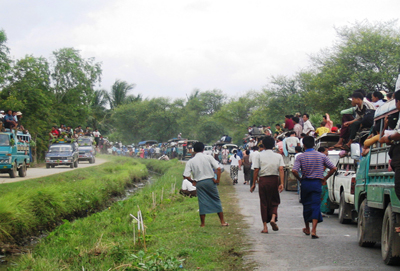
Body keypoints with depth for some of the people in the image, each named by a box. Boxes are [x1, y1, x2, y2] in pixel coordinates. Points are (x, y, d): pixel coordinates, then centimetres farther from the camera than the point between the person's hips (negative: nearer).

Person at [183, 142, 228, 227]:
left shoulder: (190, 162, -2)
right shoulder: (208, 157, -3)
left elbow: (186, 176, -8)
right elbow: (218, 169, -11)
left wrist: (193, 181, 8)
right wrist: (217, 180, -3)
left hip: (199, 183, 0)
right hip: (210, 181, 0)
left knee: (202, 202, 7)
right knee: (216, 201, 9)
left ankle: (202, 223, 10)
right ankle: (222, 222, 11)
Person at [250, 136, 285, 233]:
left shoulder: (259, 156, 1)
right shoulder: (278, 156, 5)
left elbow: (256, 170, -4)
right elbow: (281, 169, -7)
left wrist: (254, 184, 1)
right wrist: (281, 183, -10)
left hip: (263, 180, -1)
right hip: (274, 179, 1)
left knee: (264, 203, 6)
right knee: (274, 201, 15)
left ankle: (265, 226, 4)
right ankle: (273, 218, -11)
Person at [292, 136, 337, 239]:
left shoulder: (300, 157, -4)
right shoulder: (321, 156, 1)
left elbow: (294, 171, -16)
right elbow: (333, 168, -1)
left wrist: (300, 179, 1)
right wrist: (325, 178, 8)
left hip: (305, 183, 0)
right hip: (317, 183, 0)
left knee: (306, 205, 15)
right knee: (316, 205, -2)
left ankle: (307, 229, 27)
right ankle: (313, 230, -15)